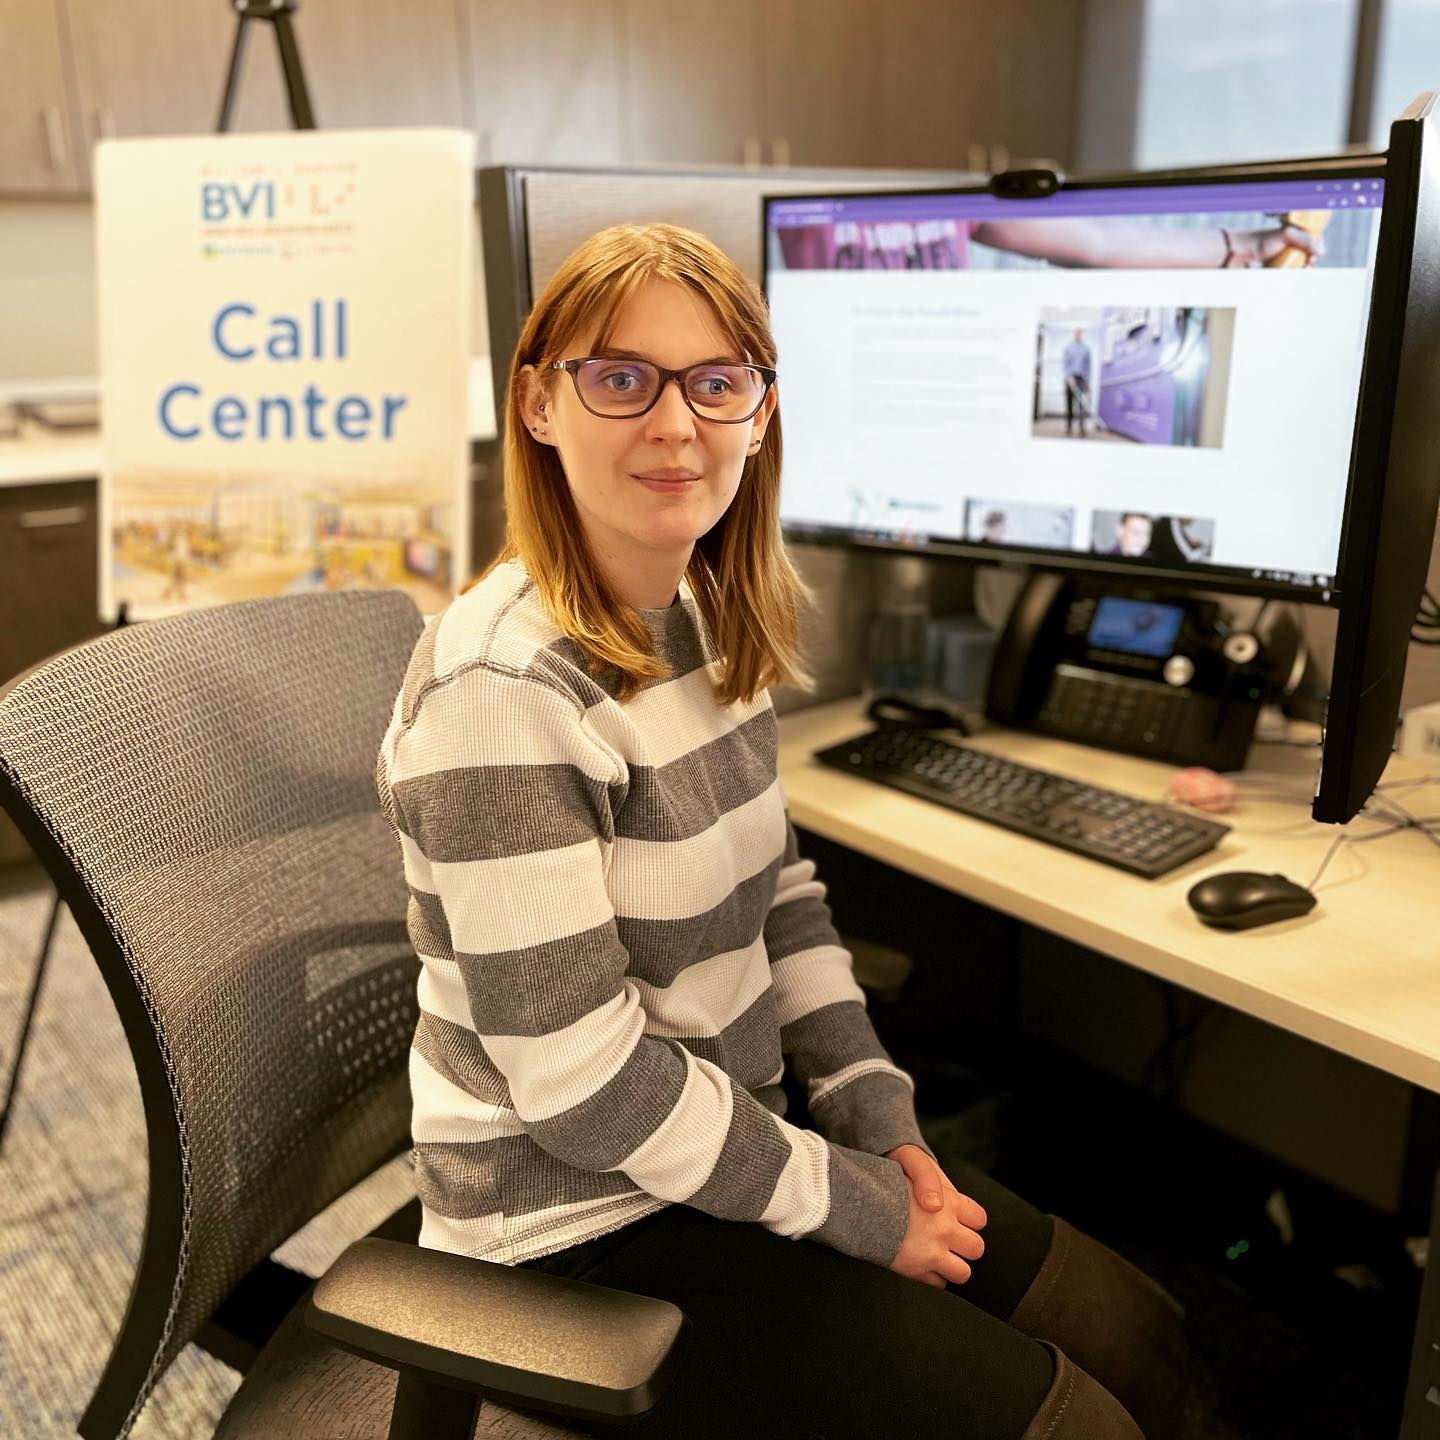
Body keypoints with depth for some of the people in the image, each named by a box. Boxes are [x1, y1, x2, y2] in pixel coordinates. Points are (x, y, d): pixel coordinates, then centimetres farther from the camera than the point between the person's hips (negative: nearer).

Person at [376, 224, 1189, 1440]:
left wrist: (879, 1118, 0)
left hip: (736, 1131, 8)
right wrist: (855, 1208, -15)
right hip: (587, 1220, -7)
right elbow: (583, 1084, -25)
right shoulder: (499, 692, -26)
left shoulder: (706, 620, 0)